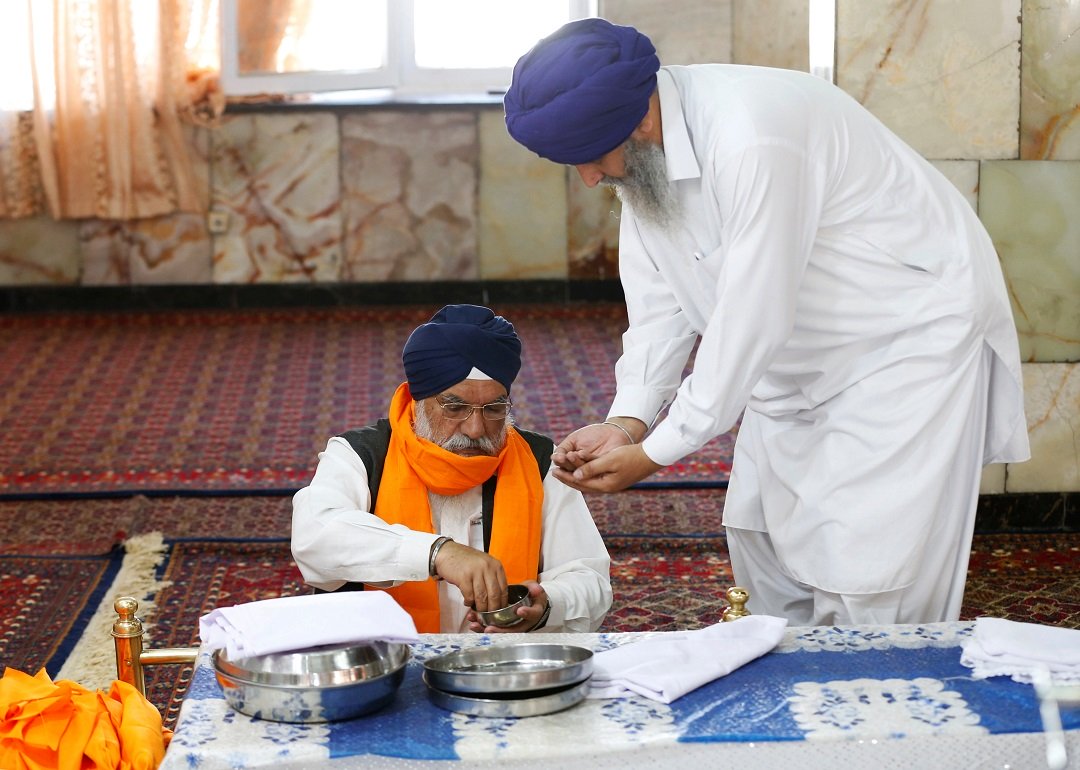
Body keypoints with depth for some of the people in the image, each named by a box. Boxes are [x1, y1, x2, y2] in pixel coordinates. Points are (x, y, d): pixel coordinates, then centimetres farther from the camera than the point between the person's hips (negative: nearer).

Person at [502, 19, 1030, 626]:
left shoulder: (751, 142, -34)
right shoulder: (640, 162, -5)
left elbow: (753, 321, -31)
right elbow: (662, 303, -1)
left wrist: (655, 453, -24)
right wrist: (626, 423, -15)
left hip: (916, 329, -9)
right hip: (802, 357, 9)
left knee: (867, 585, -12)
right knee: (761, 533, 15)